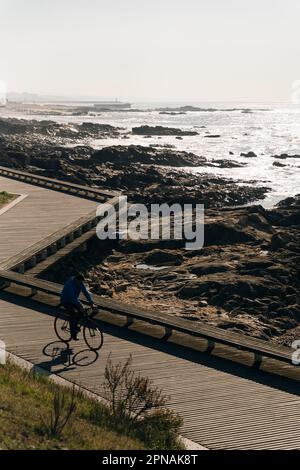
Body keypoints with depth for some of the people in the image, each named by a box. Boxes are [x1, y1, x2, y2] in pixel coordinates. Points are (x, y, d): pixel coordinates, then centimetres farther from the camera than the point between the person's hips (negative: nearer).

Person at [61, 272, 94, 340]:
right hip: (66, 301, -7)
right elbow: (73, 297, -41)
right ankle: (73, 334, -12)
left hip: (74, 300, 7)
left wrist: (91, 303, -24)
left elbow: (86, 292, -15)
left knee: (81, 311, -13)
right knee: (73, 314, -21)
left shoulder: (80, 283, -13)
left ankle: (75, 325, 9)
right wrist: (80, 305, -49)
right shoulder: (70, 284, -33)